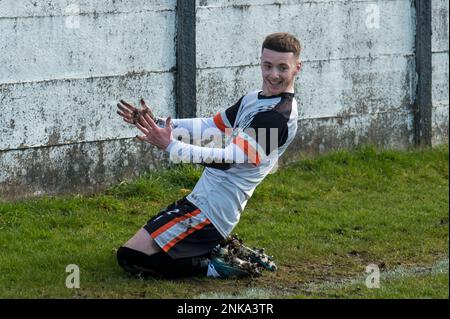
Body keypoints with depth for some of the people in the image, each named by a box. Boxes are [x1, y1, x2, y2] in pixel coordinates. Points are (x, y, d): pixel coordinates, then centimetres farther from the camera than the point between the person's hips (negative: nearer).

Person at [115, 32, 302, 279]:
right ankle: (225, 249, 13)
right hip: (200, 200, 10)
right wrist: (157, 124, 9)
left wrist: (170, 146, -27)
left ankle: (213, 267, -6)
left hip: (211, 212, -10)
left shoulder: (278, 115, -19)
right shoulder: (254, 99, 13)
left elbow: (227, 159, -24)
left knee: (130, 257, -12)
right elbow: (212, 126, 19)